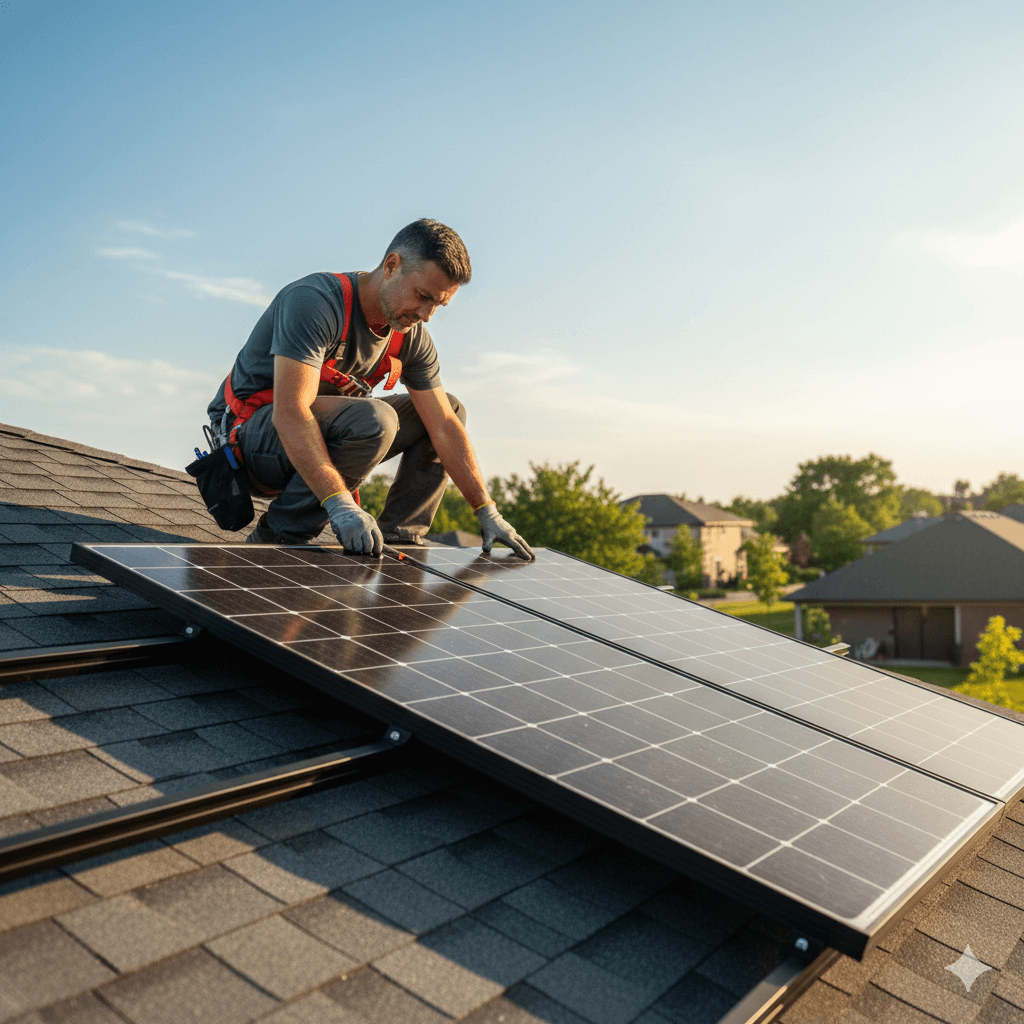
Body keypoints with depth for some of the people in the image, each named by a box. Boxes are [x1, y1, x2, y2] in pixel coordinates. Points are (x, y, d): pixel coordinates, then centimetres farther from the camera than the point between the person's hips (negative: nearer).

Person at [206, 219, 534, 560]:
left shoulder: (411, 338, -3)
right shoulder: (314, 302, -26)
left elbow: (445, 429, -3)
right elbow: (290, 415, -36)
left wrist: (487, 512, -8)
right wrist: (340, 504, -46)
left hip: (327, 429, 8)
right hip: (250, 435, -8)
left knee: (449, 409, 4)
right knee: (374, 420, -36)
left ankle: (396, 537, -2)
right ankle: (276, 539, -20)